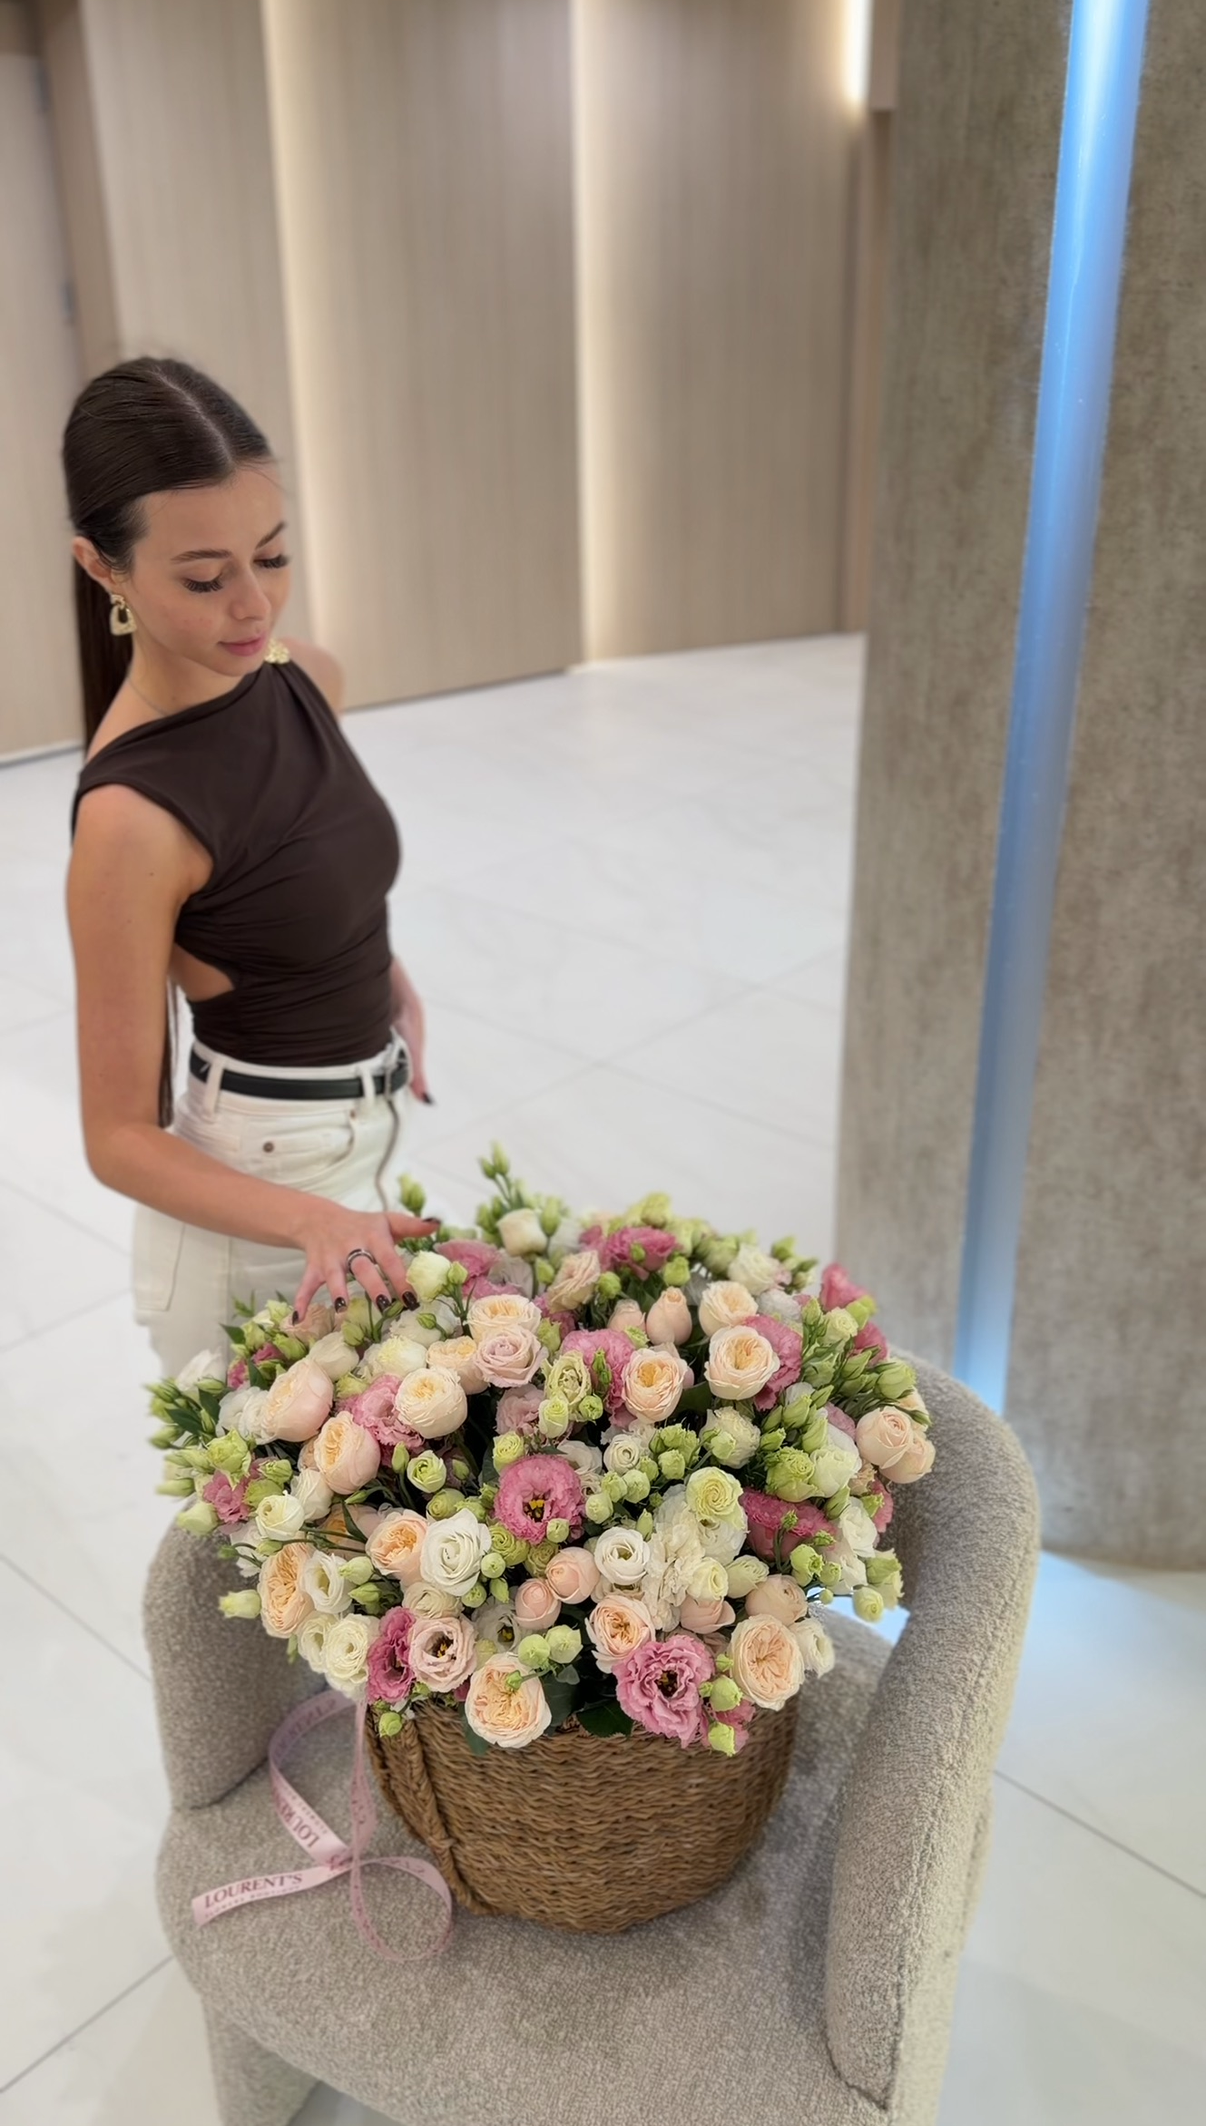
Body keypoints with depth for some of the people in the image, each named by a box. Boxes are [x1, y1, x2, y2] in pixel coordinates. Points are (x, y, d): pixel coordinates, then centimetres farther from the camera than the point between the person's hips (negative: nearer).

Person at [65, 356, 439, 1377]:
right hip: (258, 1188, -7)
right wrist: (312, 1222, -33)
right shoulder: (133, 814, -25)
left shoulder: (308, 679, -5)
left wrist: (388, 975, 1)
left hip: (365, 1137, 7)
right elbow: (121, 1138, -19)